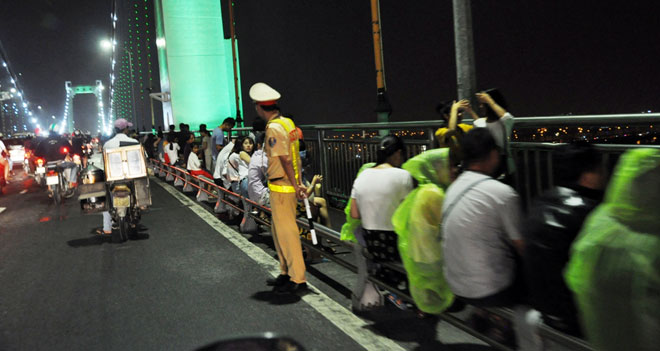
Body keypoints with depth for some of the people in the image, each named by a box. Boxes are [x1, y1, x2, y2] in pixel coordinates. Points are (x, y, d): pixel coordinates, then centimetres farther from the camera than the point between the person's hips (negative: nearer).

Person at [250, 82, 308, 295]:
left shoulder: (273, 128, -17)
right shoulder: (287, 122, 11)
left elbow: (285, 160, -19)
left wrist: (295, 185, -15)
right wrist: (298, 183, 14)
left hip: (281, 187, -10)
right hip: (289, 185, 10)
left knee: (287, 232, -4)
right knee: (279, 231, 19)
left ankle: (298, 280, 2)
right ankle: (286, 273, 31)